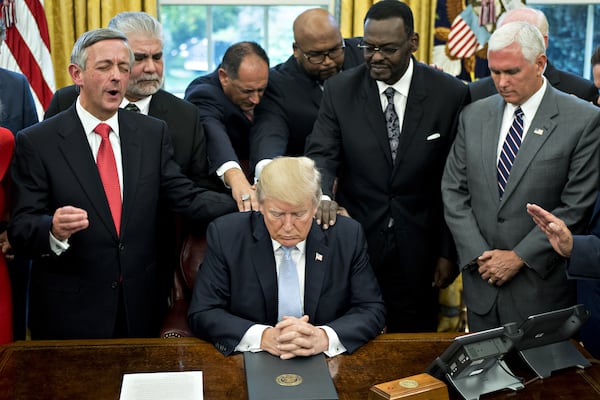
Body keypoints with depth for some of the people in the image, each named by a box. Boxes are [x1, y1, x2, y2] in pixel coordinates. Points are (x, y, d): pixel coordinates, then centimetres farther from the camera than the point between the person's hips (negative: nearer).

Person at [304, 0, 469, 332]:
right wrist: (322, 195, -29)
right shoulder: (339, 90, -2)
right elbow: (321, 154, -7)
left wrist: (449, 252, -1)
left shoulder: (450, 94, -5)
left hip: (418, 254, 0)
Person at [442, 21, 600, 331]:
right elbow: (453, 192, 4)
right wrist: (478, 255, -6)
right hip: (480, 281, 4)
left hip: (542, 286, -3)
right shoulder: (474, 116, 5)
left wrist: (518, 257, -12)